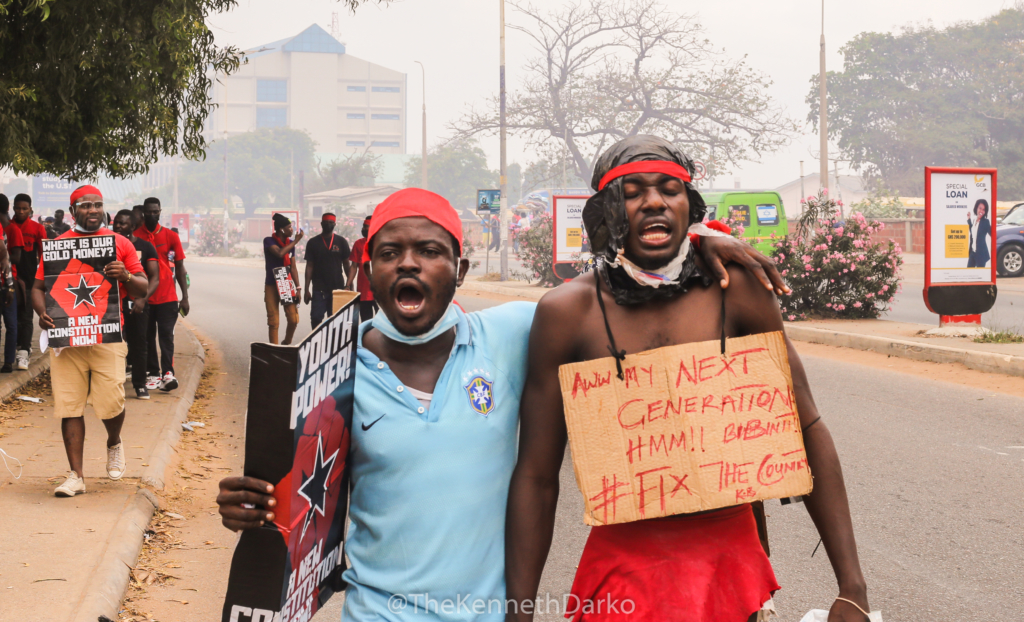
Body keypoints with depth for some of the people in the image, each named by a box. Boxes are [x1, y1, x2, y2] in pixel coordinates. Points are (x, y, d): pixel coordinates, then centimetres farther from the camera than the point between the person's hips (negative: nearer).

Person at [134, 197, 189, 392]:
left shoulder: (171, 236, 3)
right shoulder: (135, 236, 1)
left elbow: (179, 268, 6)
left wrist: (185, 297, 2)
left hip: (167, 297, 0)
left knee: (166, 334, -7)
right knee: (148, 336, 4)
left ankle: (168, 372, -14)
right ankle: (153, 374, 9)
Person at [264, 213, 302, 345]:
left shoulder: (290, 243, 6)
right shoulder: (269, 241, -8)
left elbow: (293, 267, 8)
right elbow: (280, 253, -27)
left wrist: (298, 288, 3)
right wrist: (296, 241, -18)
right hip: (272, 286, -4)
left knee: (293, 320, -2)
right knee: (274, 322, 0)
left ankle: (286, 344, 23)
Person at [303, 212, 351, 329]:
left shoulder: (341, 242, 7)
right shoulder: (313, 243, 5)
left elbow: (346, 264, 9)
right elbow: (309, 266, 4)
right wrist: (307, 289, -1)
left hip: (337, 288, 1)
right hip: (319, 289, -1)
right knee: (316, 319, -8)